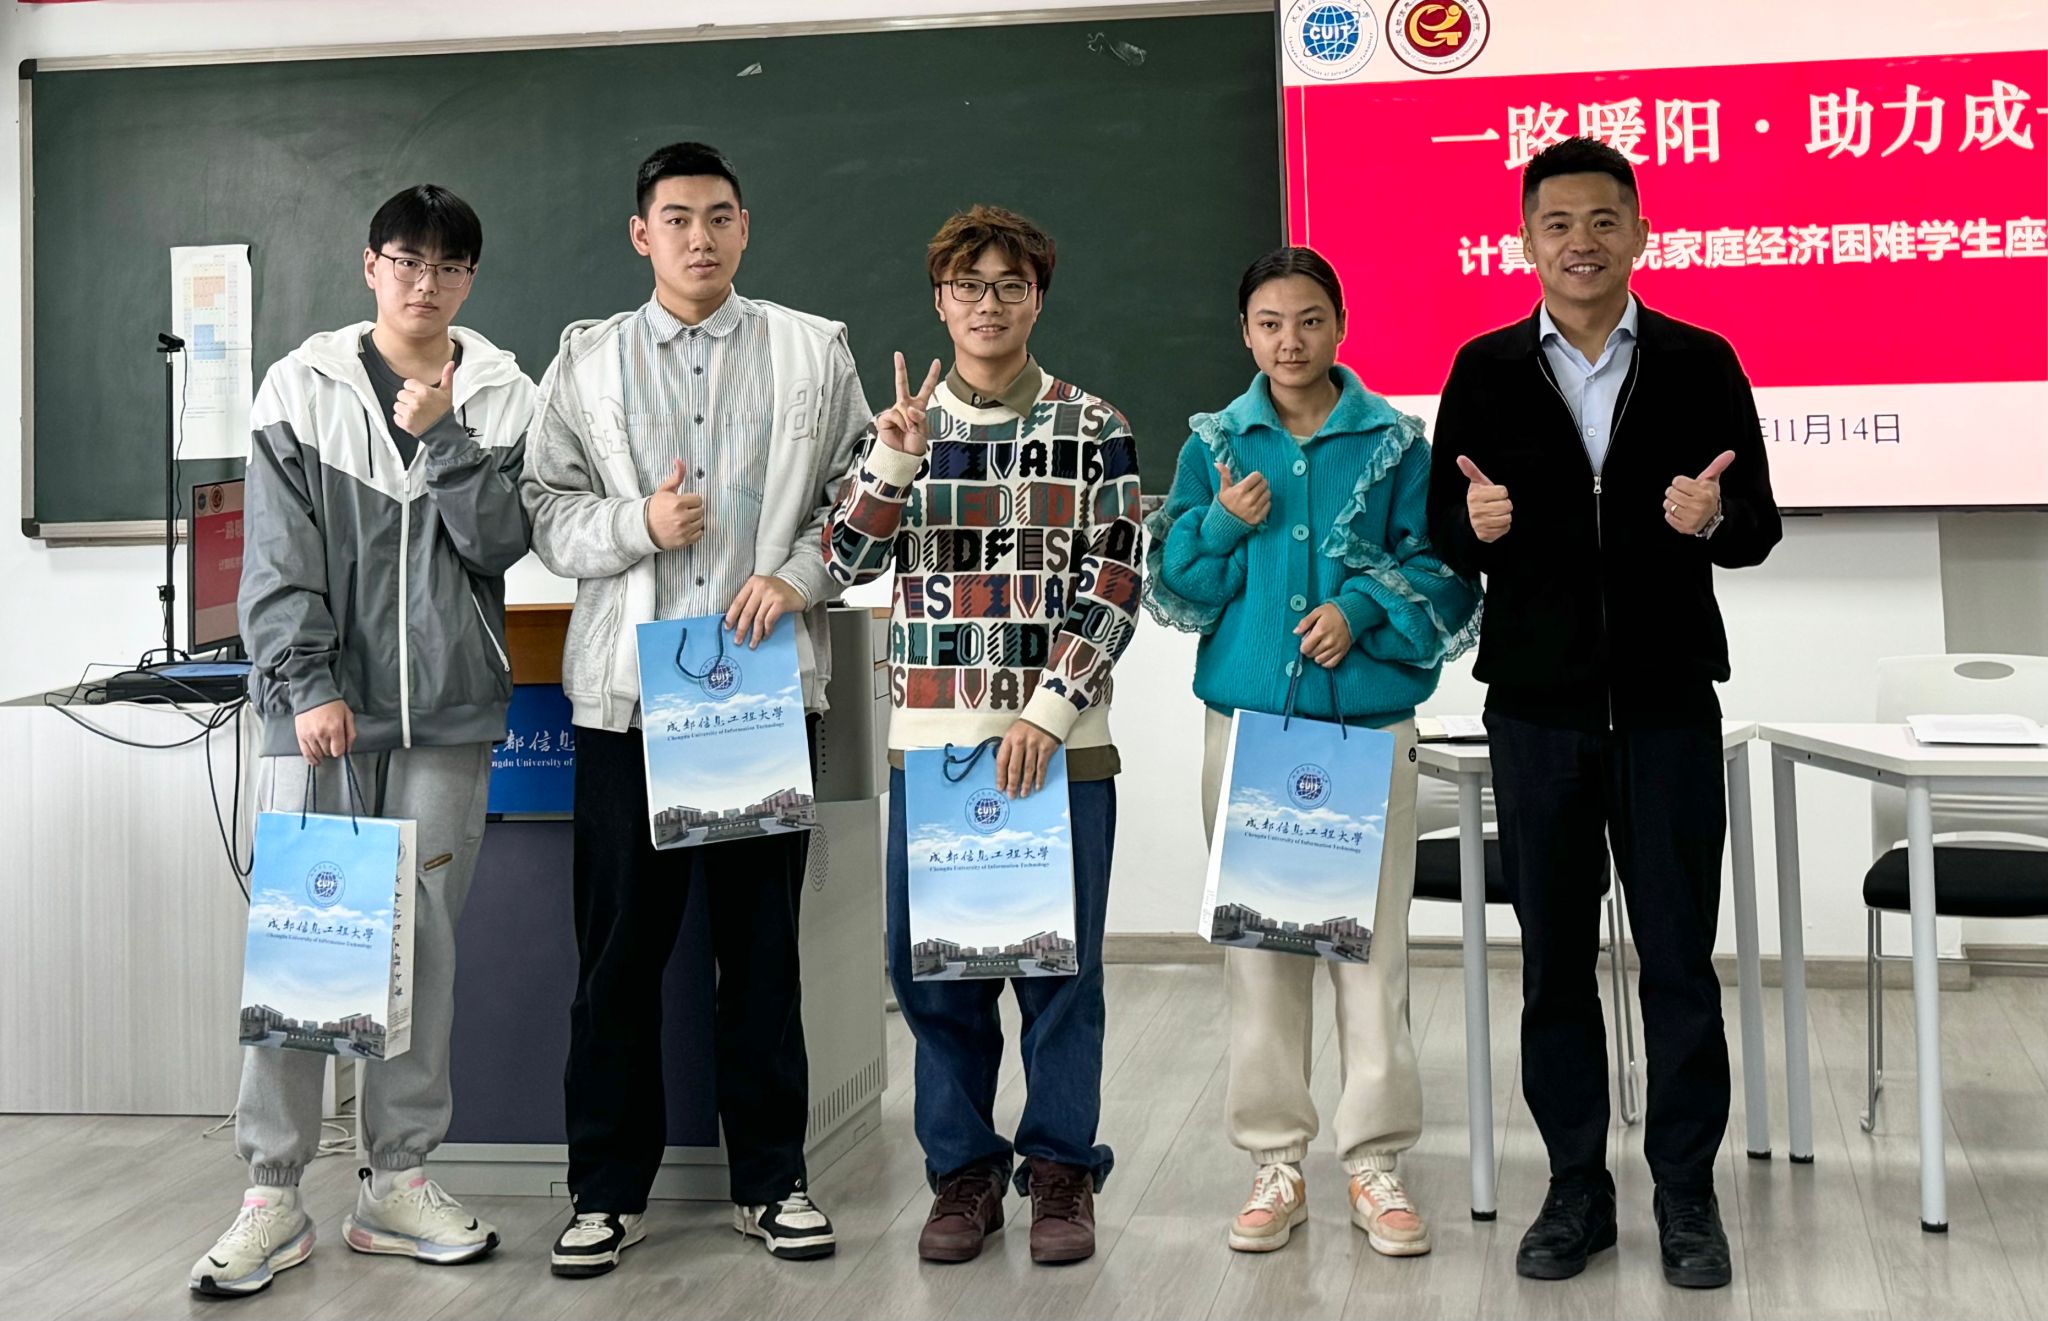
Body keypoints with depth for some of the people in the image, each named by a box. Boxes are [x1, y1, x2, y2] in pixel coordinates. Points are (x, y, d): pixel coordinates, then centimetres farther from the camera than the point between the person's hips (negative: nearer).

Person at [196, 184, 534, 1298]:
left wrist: (443, 435, -10)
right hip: (318, 706, -2)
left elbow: (500, 541, 0)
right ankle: (274, 1194, 3)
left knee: (424, 942, 5)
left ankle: (398, 1181, 15)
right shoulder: (303, 386, 4)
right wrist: (307, 684, -11)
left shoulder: (501, 396, 9)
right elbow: (278, 551, -2)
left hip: (446, 710, 2)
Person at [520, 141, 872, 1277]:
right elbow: (547, 512, 5)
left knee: (762, 940, 8)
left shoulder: (814, 351, 8)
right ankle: (608, 1189, 15)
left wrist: (796, 579, -9)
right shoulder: (587, 361, 9)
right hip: (627, 690, 0)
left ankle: (771, 1179, 20)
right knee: (620, 946, 4)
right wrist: (641, 524, -12)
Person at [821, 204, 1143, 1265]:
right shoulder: (902, 424, 10)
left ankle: (1062, 1170, 18)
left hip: (1061, 743, -2)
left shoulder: (1095, 430, 3)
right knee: (932, 964, 6)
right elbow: (846, 564, 3)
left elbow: (1113, 588, -2)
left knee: (1060, 963, 4)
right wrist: (891, 464, -13)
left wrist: (1047, 714, -12)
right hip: (929, 738, 2)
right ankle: (963, 1172, 20)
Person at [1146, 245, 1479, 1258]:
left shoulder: (1395, 440, 3)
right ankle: (1275, 1162, 15)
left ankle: (1375, 1162, 12)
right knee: (1257, 938, 5)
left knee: (1372, 939, 1)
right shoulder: (1215, 443, 8)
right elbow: (1172, 588, 8)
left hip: (1367, 717, -1)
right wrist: (1223, 524, -10)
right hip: (1246, 715, 2)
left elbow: (1438, 567, 2)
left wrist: (1362, 611, -14)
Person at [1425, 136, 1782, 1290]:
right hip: (1537, 704, 1)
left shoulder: (1700, 363, 2)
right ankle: (1578, 1187, 21)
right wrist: (1475, 524, -17)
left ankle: (1688, 1192, 18)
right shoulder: (1486, 370, 4)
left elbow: (1759, 529, 2)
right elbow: (1442, 533, 5)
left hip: (1666, 701, -1)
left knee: (1680, 957, 4)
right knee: (1555, 959, 8)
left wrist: (1714, 517, -20)